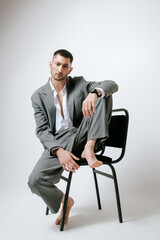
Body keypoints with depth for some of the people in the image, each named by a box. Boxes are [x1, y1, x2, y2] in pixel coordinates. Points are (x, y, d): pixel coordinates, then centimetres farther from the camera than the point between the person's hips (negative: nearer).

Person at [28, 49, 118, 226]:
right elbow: (42, 130, -3)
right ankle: (65, 201, 8)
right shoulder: (38, 96, 6)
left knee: (103, 94, -15)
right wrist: (59, 151, -23)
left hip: (82, 137, 1)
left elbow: (112, 85, -7)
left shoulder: (79, 83, 7)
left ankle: (88, 150, -24)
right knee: (35, 181, -25)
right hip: (57, 144, 0)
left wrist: (93, 93, -31)